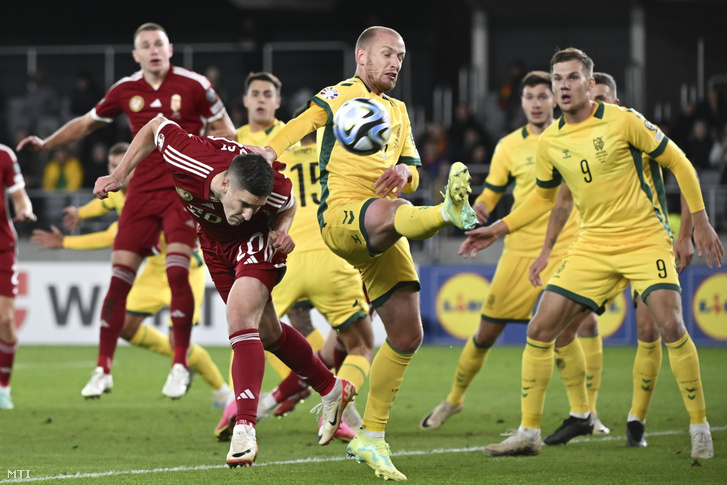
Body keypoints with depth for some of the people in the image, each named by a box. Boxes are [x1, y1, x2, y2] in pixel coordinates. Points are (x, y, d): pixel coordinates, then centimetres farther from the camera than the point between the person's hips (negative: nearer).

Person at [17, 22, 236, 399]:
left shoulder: (194, 85, -4)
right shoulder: (125, 90, 6)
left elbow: (225, 131, 3)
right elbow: (87, 123, 21)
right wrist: (46, 143, 15)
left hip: (182, 191, -3)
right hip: (142, 192, 3)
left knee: (177, 271, -18)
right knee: (120, 276, -2)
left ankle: (180, 366, -6)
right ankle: (102, 368, 6)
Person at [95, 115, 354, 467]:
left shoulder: (275, 190, -37)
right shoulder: (186, 159, -39)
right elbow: (154, 127, -17)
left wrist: (282, 229, -29)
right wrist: (119, 175, -14)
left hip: (257, 241, -4)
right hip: (214, 243, 4)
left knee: (240, 317, -26)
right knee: (266, 333, 13)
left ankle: (244, 428, -28)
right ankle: (332, 391, 34)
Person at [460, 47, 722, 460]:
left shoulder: (623, 121, -11)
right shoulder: (550, 142, 2)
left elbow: (678, 163, -2)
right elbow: (544, 197, 20)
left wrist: (700, 222, -4)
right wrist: (498, 230, 11)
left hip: (644, 237, -4)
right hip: (593, 246, 4)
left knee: (671, 326, -20)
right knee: (540, 331, -5)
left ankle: (700, 430, -5)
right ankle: (529, 434, 6)